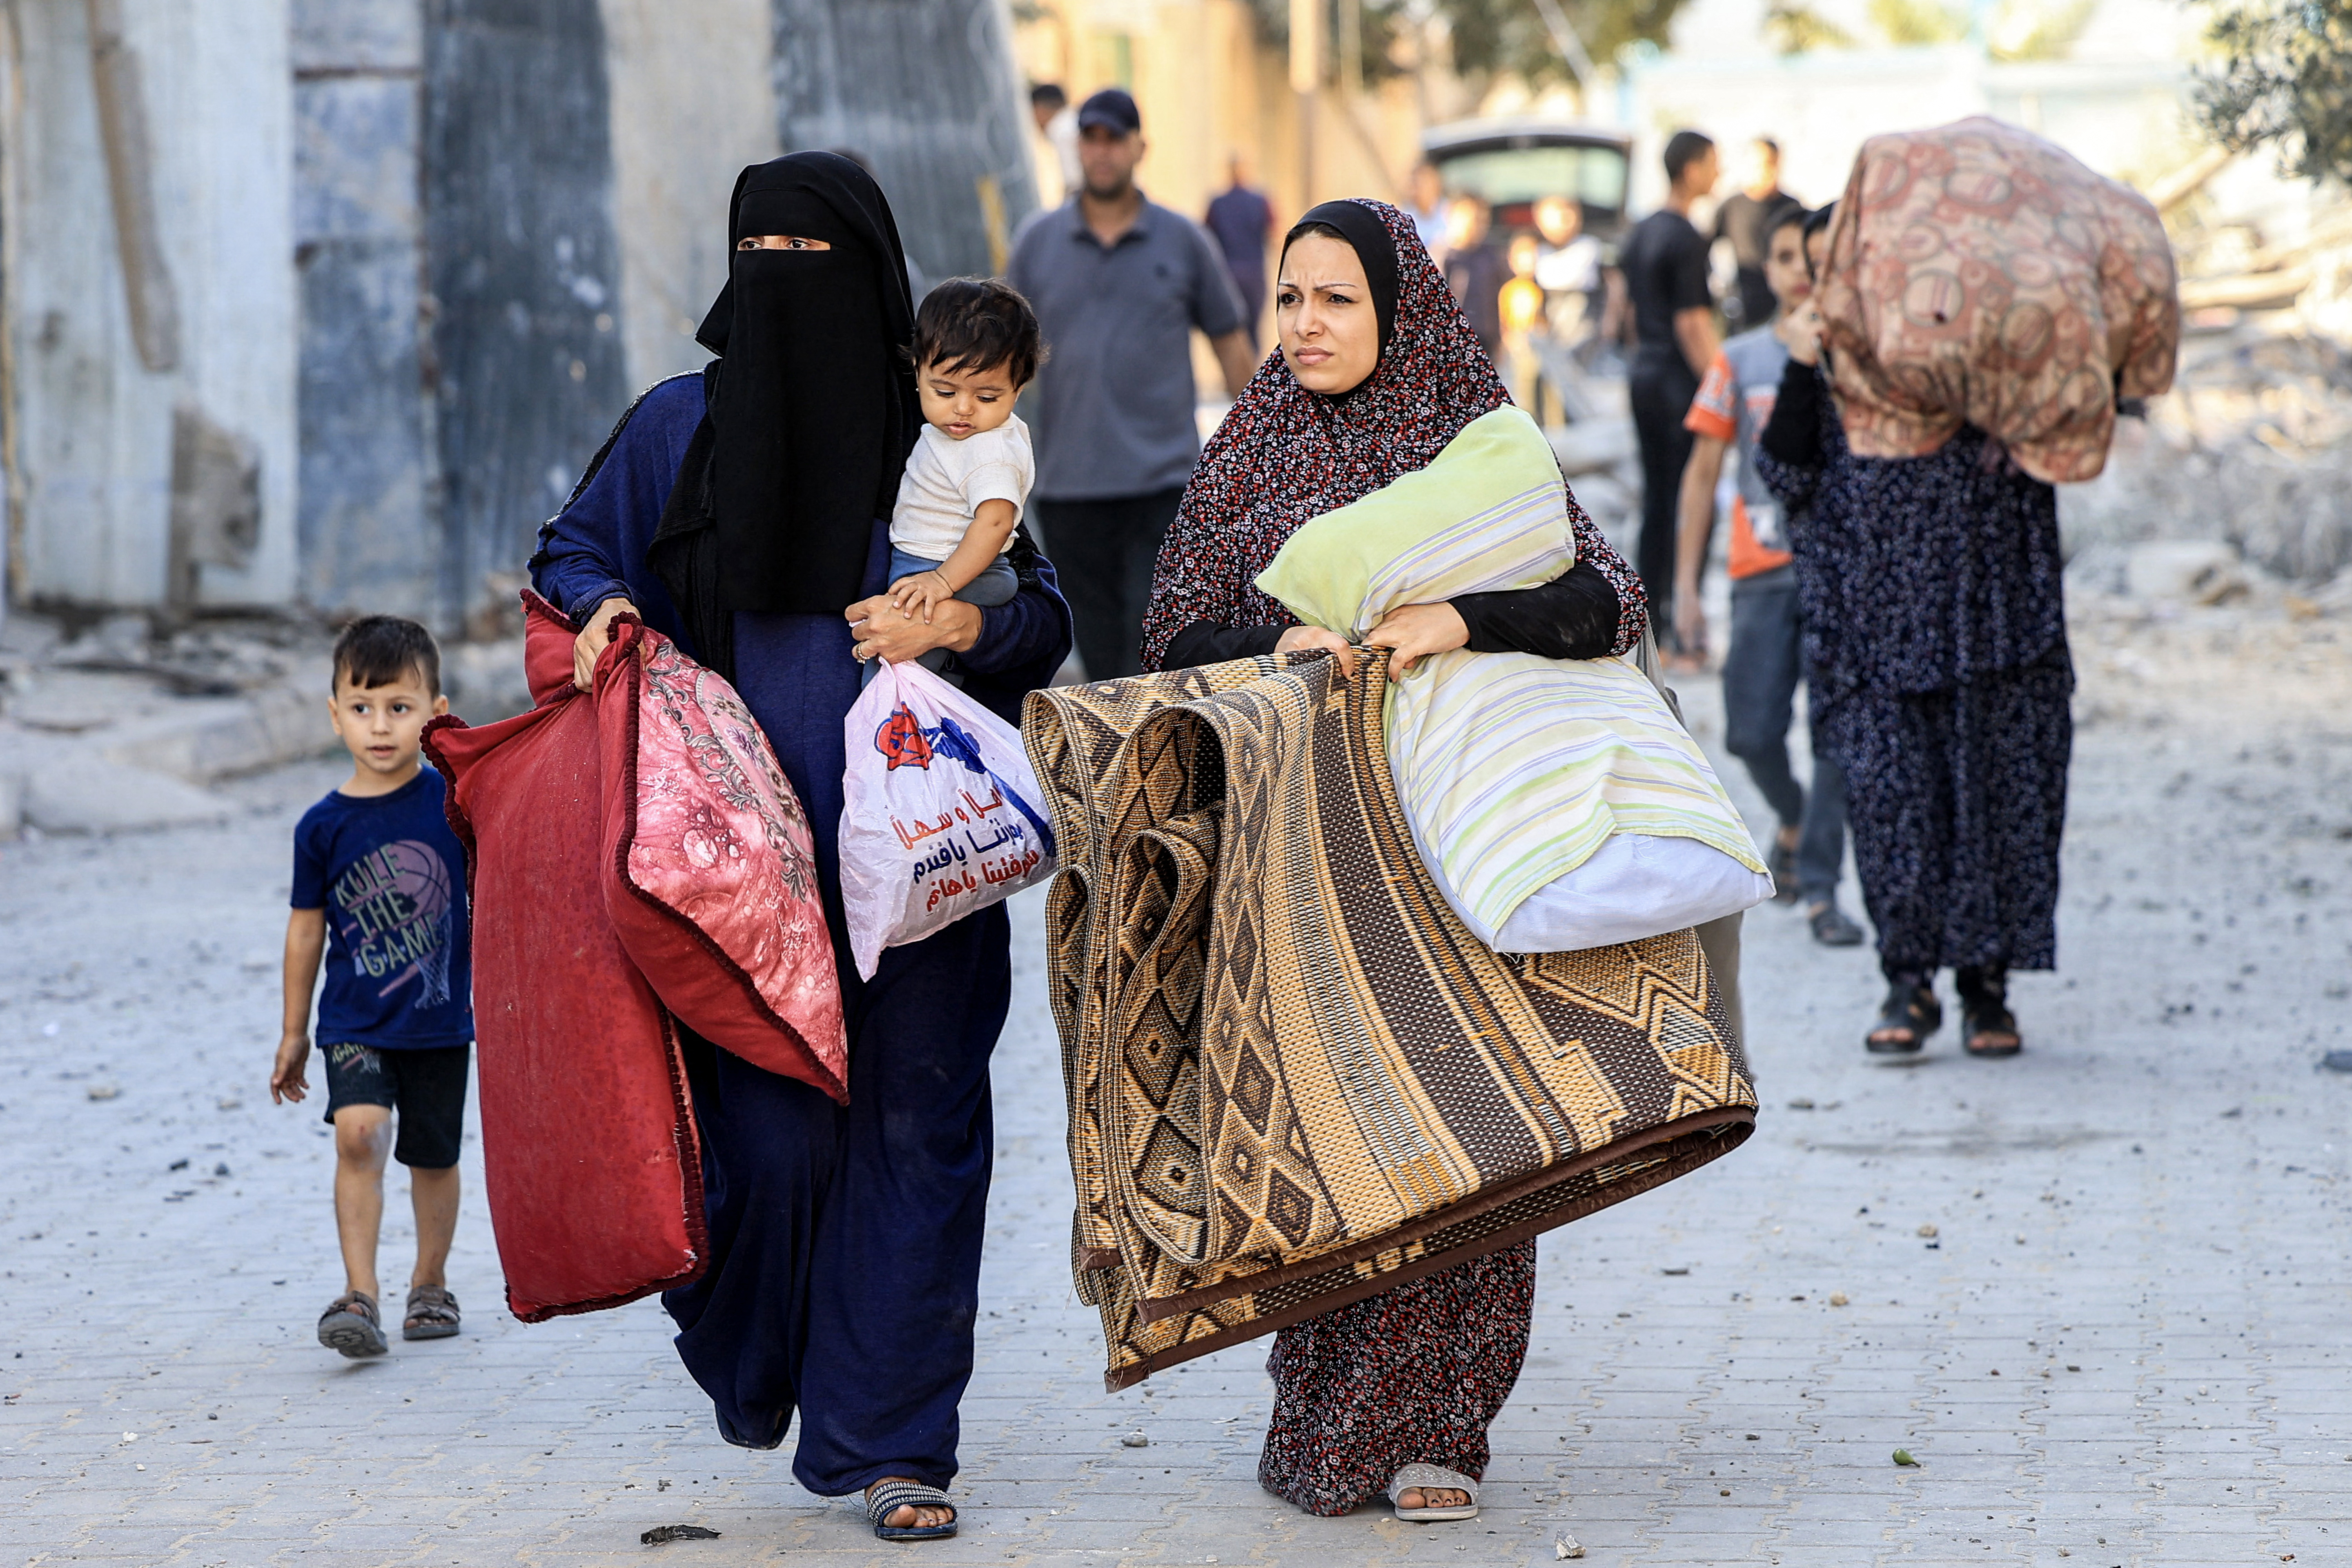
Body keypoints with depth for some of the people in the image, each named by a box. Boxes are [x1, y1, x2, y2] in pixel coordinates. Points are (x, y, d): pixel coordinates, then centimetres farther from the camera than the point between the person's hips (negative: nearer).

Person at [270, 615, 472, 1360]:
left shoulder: (454, 803, -8)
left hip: (439, 1020, 0)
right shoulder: (323, 826, -5)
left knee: (433, 1155, 12)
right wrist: (293, 1033, 10)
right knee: (359, 1134, -20)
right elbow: (307, 928, 5)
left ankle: (431, 1283, 32)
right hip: (354, 1022, 0)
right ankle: (360, 1295, -19)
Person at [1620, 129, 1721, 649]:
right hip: (1679, 378, -9)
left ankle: (1649, 623, 14)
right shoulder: (1685, 240, -15)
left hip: (1644, 373, 9)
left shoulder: (1639, 235, 13)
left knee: (1656, 502, 12)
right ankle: (1683, 626, -5)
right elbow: (1692, 323, -18)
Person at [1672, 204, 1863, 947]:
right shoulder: (1740, 362, 6)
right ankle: (1794, 821, 31)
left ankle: (1820, 889, -4)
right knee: (1753, 733, 1)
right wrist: (1685, 586, 5)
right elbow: (1702, 474, 9)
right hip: (1762, 571, 1)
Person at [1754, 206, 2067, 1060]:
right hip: (1875, 617, 1)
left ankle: (1987, 982, 8)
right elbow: (1788, 477, 1)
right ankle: (1909, 982, 1)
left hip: (1989, 598, -1)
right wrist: (1801, 370, -6)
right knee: (1887, 790, -7)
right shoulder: (1829, 359, 12)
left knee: (1998, 788, -1)